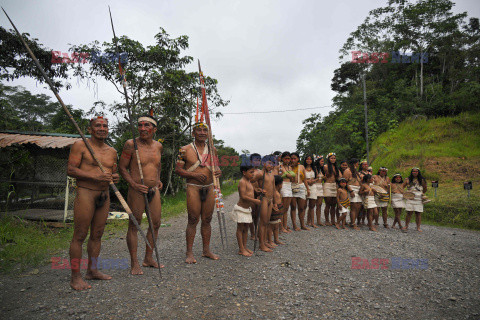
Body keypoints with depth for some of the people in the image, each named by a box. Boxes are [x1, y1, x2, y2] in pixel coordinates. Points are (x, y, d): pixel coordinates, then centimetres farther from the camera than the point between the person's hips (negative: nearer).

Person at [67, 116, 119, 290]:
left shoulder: (112, 151, 15)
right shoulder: (80, 146, -3)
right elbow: (70, 170, -9)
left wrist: (116, 177, -3)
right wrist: (96, 177, -20)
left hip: (104, 195, 6)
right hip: (85, 193, -6)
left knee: (97, 234, 12)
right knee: (80, 235, -3)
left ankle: (92, 270, 24)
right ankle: (75, 276, 7)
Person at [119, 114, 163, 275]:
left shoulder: (158, 146, 8)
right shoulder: (131, 144, -8)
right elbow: (122, 167, -6)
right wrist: (134, 184, -16)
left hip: (154, 190, 6)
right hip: (137, 191, -6)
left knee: (156, 224, 10)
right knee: (134, 225, 1)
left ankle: (148, 258, 26)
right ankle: (134, 263, 13)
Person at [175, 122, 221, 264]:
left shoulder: (212, 150, 11)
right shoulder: (185, 150, -1)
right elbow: (178, 169, -3)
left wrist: (218, 171, -5)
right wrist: (194, 175, -17)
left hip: (209, 188, 4)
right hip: (193, 188, -4)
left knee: (207, 220, 10)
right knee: (193, 221, -1)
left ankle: (206, 250, 22)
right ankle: (189, 253, 10)